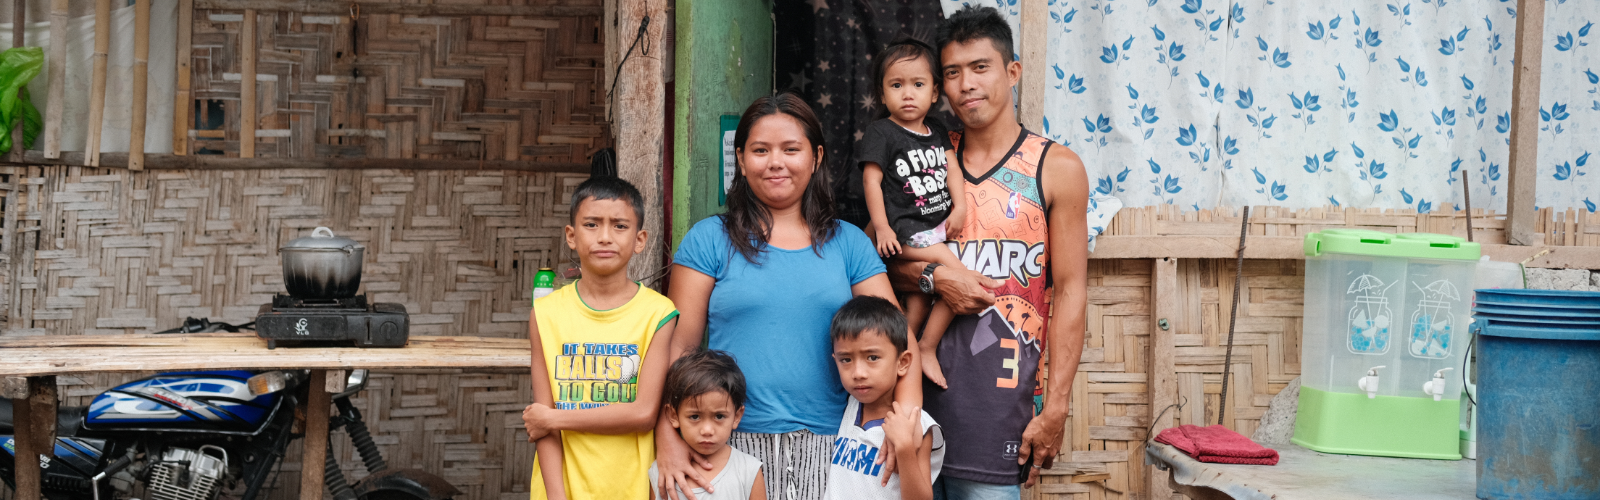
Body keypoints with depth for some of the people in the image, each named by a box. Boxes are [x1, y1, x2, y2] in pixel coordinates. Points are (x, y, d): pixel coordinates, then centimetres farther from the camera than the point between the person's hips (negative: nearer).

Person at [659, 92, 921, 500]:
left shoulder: (849, 244, 10)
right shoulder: (709, 240, 4)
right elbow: (677, 347, 0)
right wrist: (669, 440, -12)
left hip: (827, 450, 2)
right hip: (734, 446, -1)